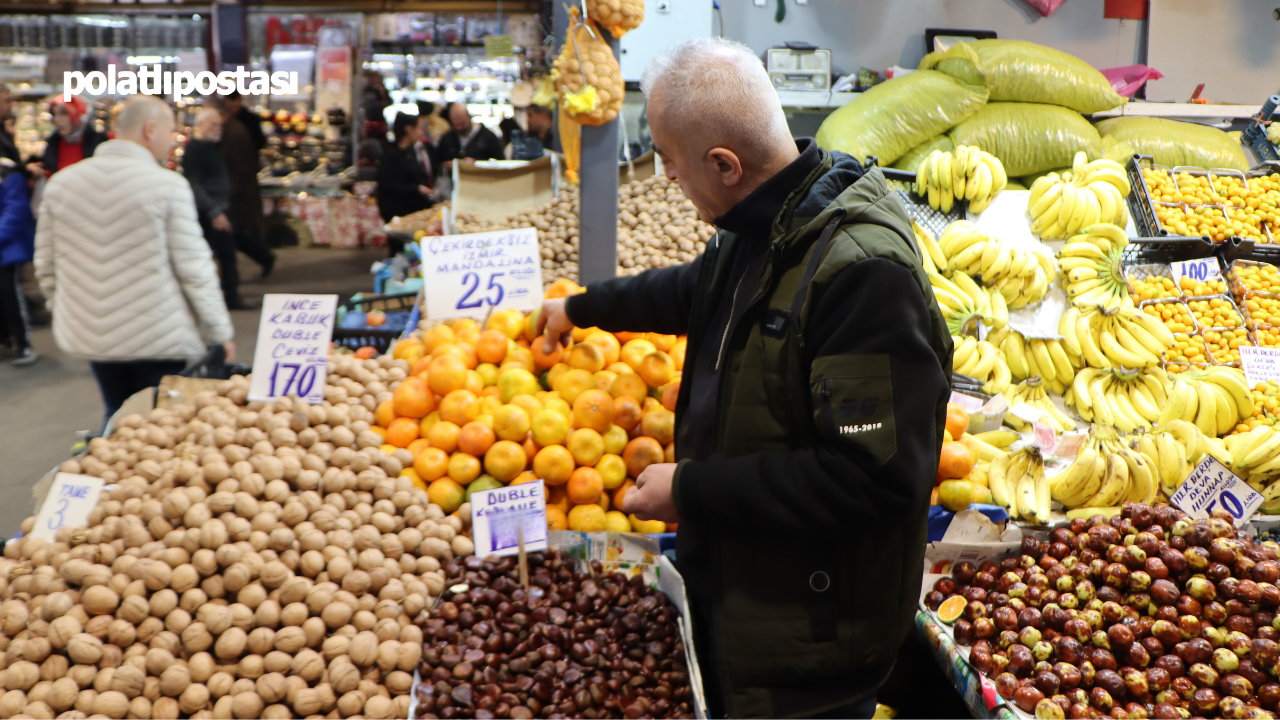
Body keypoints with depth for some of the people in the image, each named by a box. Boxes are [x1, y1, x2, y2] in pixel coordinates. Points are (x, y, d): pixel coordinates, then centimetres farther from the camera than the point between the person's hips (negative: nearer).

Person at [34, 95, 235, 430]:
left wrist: (67, 314, 24)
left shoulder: (60, 182, 4)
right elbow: (194, 268, -12)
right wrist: (220, 333, -2)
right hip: (158, 339, -5)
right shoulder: (169, 185, -12)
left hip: (90, 336, 5)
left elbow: (46, 266, 10)